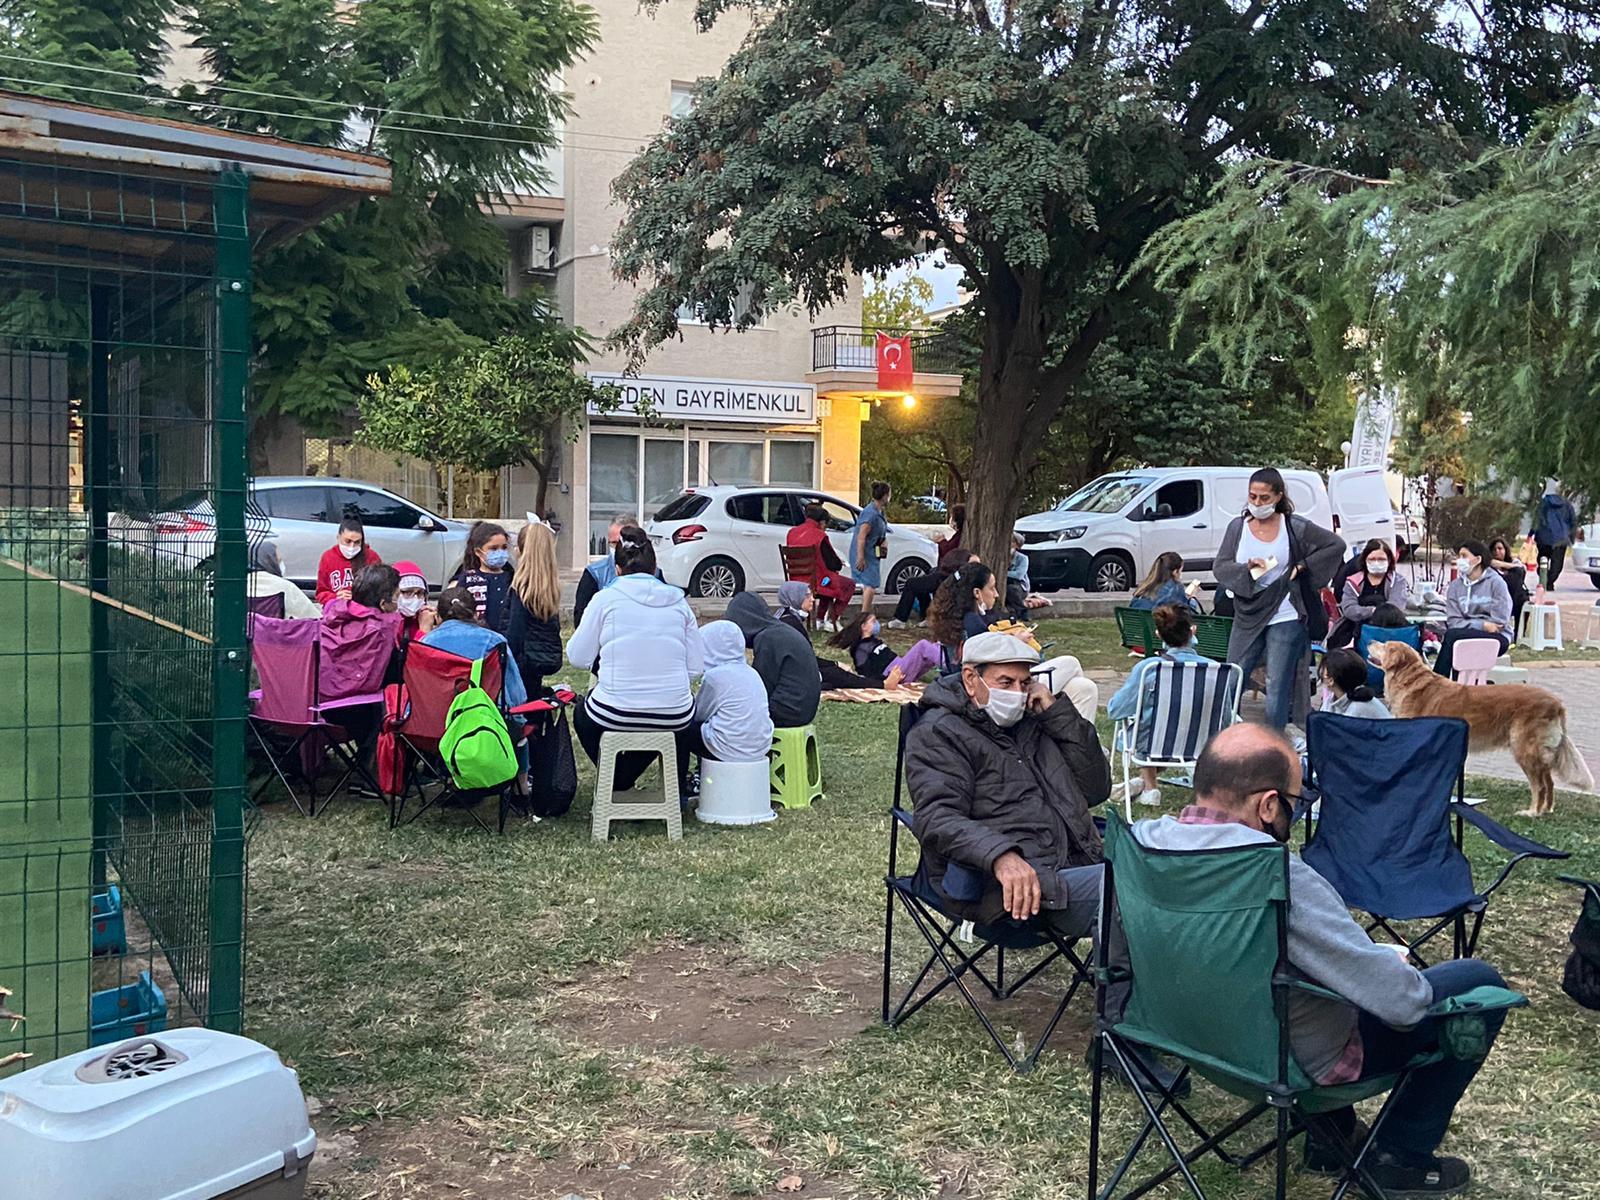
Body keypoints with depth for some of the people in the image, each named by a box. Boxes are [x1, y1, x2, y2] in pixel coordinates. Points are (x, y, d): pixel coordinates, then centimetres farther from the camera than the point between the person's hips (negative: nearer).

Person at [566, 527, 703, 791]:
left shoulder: (606, 599, -3)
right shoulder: (678, 601, 5)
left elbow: (578, 658, 2)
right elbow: (697, 666, 5)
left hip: (614, 714, -2)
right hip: (674, 717, 2)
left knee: (582, 712, 33)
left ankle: (614, 781, 31)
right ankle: (624, 780, 36)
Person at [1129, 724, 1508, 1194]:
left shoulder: (1141, 838, -13)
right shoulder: (1280, 878, -34)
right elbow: (1399, 1000, -28)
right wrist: (1410, 979, -4)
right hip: (1299, 1061, -7)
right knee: (1479, 983, 7)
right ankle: (1400, 1158, 18)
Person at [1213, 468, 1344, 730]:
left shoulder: (1295, 527, -1)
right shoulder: (1238, 527, 5)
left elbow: (1336, 545, 5)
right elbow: (1220, 567, -1)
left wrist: (1302, 566, -2)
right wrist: (1247, 567, -19)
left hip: (1284, 619, -2)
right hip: (1247, 618, 3)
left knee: (1277, 689, 1)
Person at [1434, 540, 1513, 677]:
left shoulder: (1495, 582, -4)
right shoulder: (1455, 586, 8)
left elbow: (1500, 621, -10)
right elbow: (1453, 621, -3)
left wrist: (1469, 624, -7)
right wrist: (1482, 625, -14)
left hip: (1498, 637, -4)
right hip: (1467, 634, 4)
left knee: (1452, 635, -28)